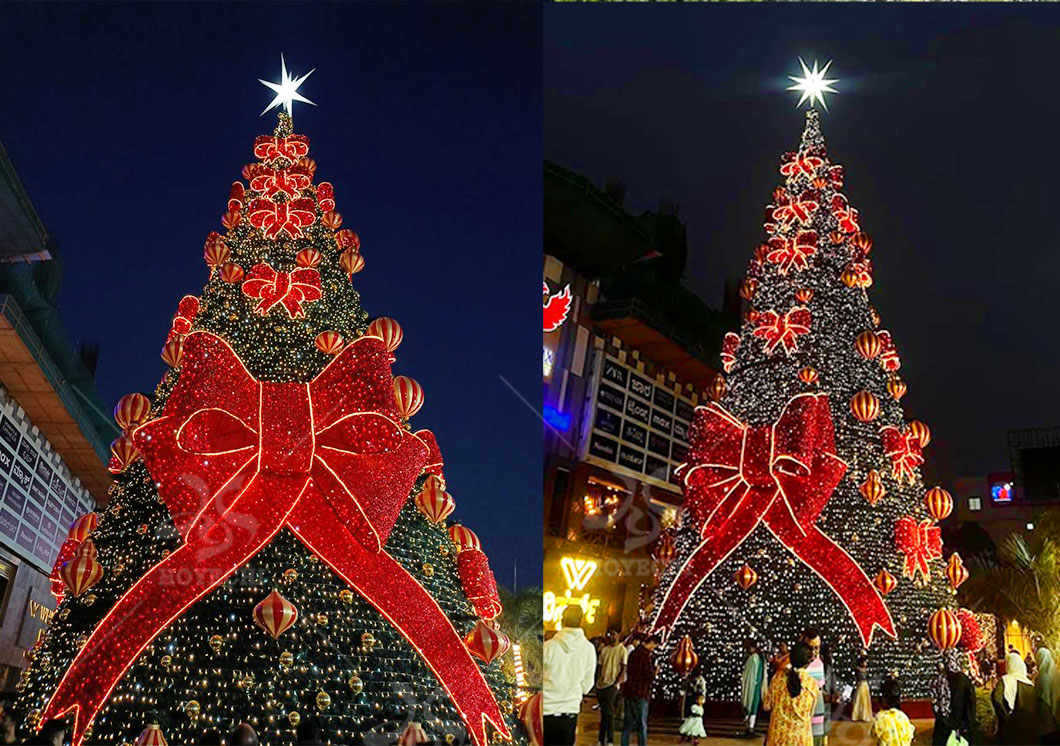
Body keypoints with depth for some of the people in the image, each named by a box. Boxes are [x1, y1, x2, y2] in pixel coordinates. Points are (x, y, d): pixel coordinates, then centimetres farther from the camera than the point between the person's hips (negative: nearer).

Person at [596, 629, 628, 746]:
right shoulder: (604, 649, 13)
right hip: (601, 684, 5)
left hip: (612, 685, -5)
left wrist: (617, 682, -17)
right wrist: (597, 682, 9)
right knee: (603, 712, 11)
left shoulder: (622, 649, -2)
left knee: (608, 712, -9)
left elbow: (624, 668, -7)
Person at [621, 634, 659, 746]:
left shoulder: (633, 653, 12)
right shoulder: (646, 655, -14)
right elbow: (650, 676, -18)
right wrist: (655, 672, 3)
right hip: (640, 694, -8)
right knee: (642, 725, -1)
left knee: (628, 724, 13)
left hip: (629, 691, 8)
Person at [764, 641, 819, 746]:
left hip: (778, 734, 1)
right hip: (801, 737, -1)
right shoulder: (812, 684, -9)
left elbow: (767, 706, 0)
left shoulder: (778, 676, -7)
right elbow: (810, 712, 4)